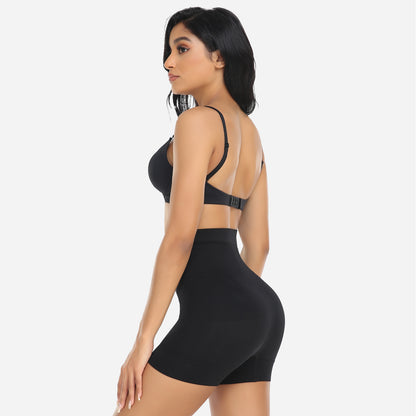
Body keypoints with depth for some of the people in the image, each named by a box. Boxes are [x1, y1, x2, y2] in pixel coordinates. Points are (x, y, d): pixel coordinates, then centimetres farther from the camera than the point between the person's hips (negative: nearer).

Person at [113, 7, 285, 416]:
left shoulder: (198, 122, -10)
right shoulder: (250, 132, 17)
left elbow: (181, 235, -16)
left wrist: (144, 338, -14)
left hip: (215, 310, -9)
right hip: (259, 310, 9)